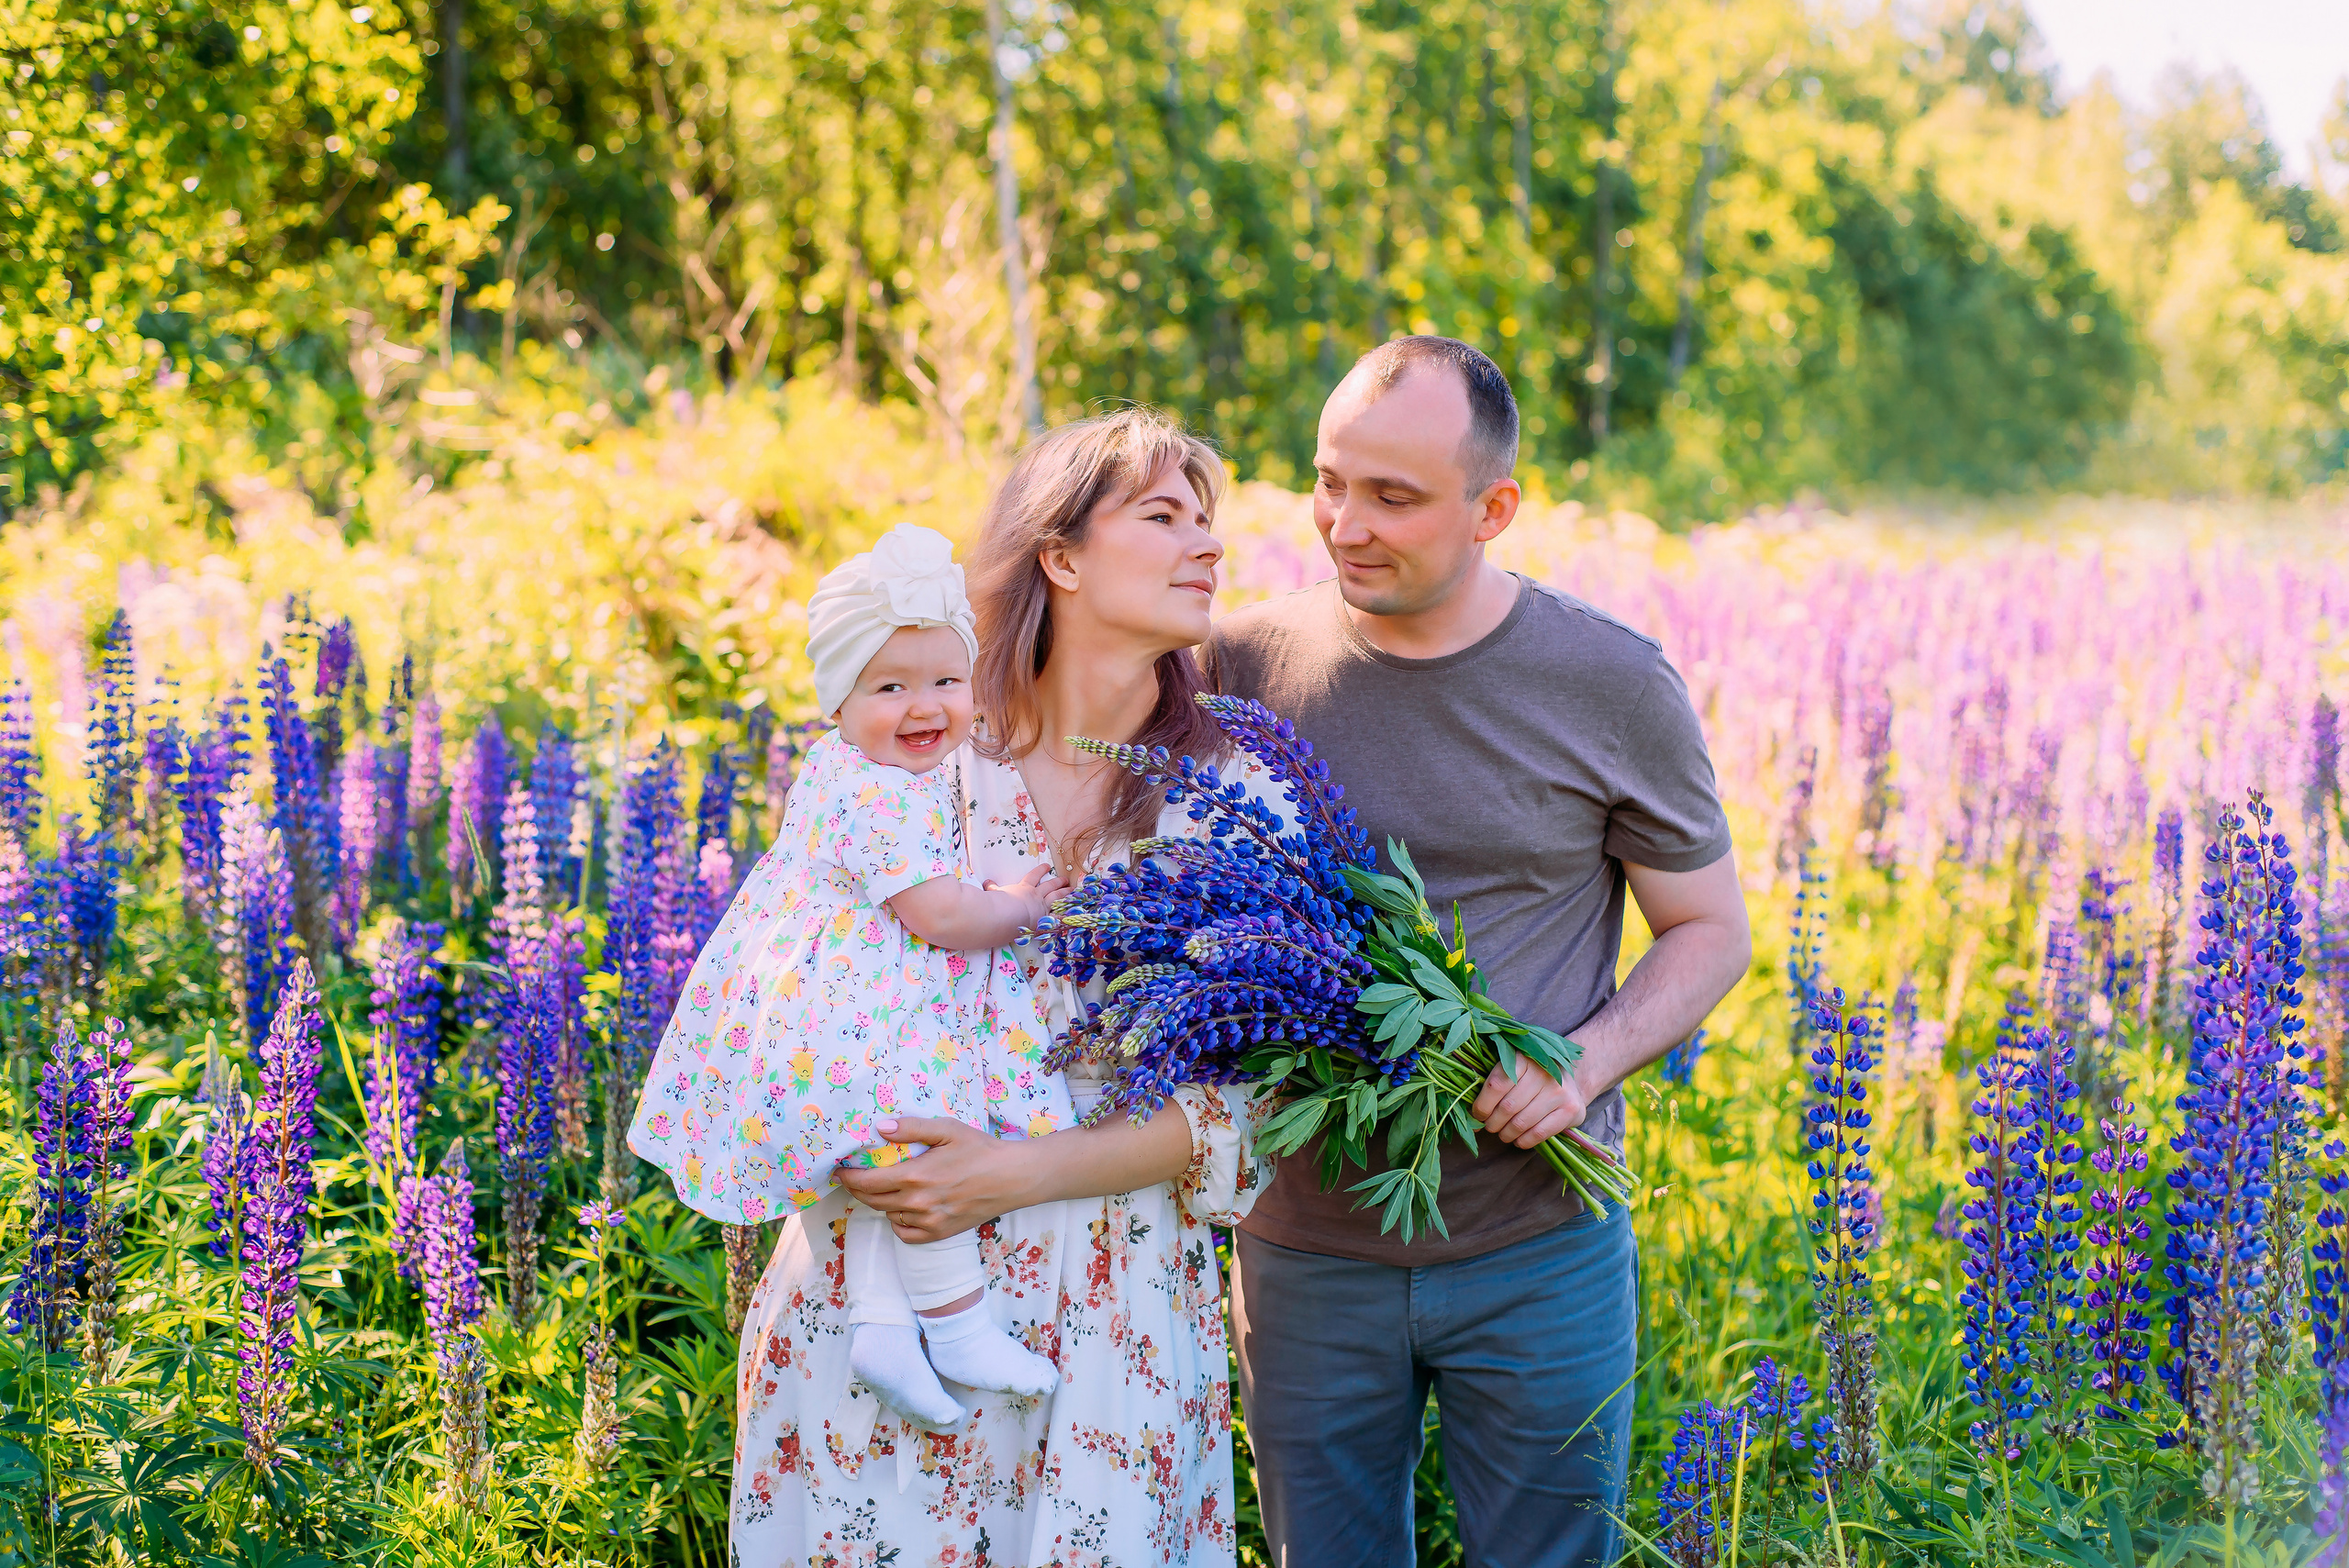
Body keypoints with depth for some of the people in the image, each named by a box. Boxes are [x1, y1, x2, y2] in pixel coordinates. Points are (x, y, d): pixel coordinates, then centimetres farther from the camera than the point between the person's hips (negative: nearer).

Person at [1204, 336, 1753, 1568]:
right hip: (1306, 1249, 2)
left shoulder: (1612, 686, -7)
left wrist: (1584, 1064, -15)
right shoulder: (1244, 663, -3)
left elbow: (1709, 934, 2)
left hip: (1538, 1248, -1)